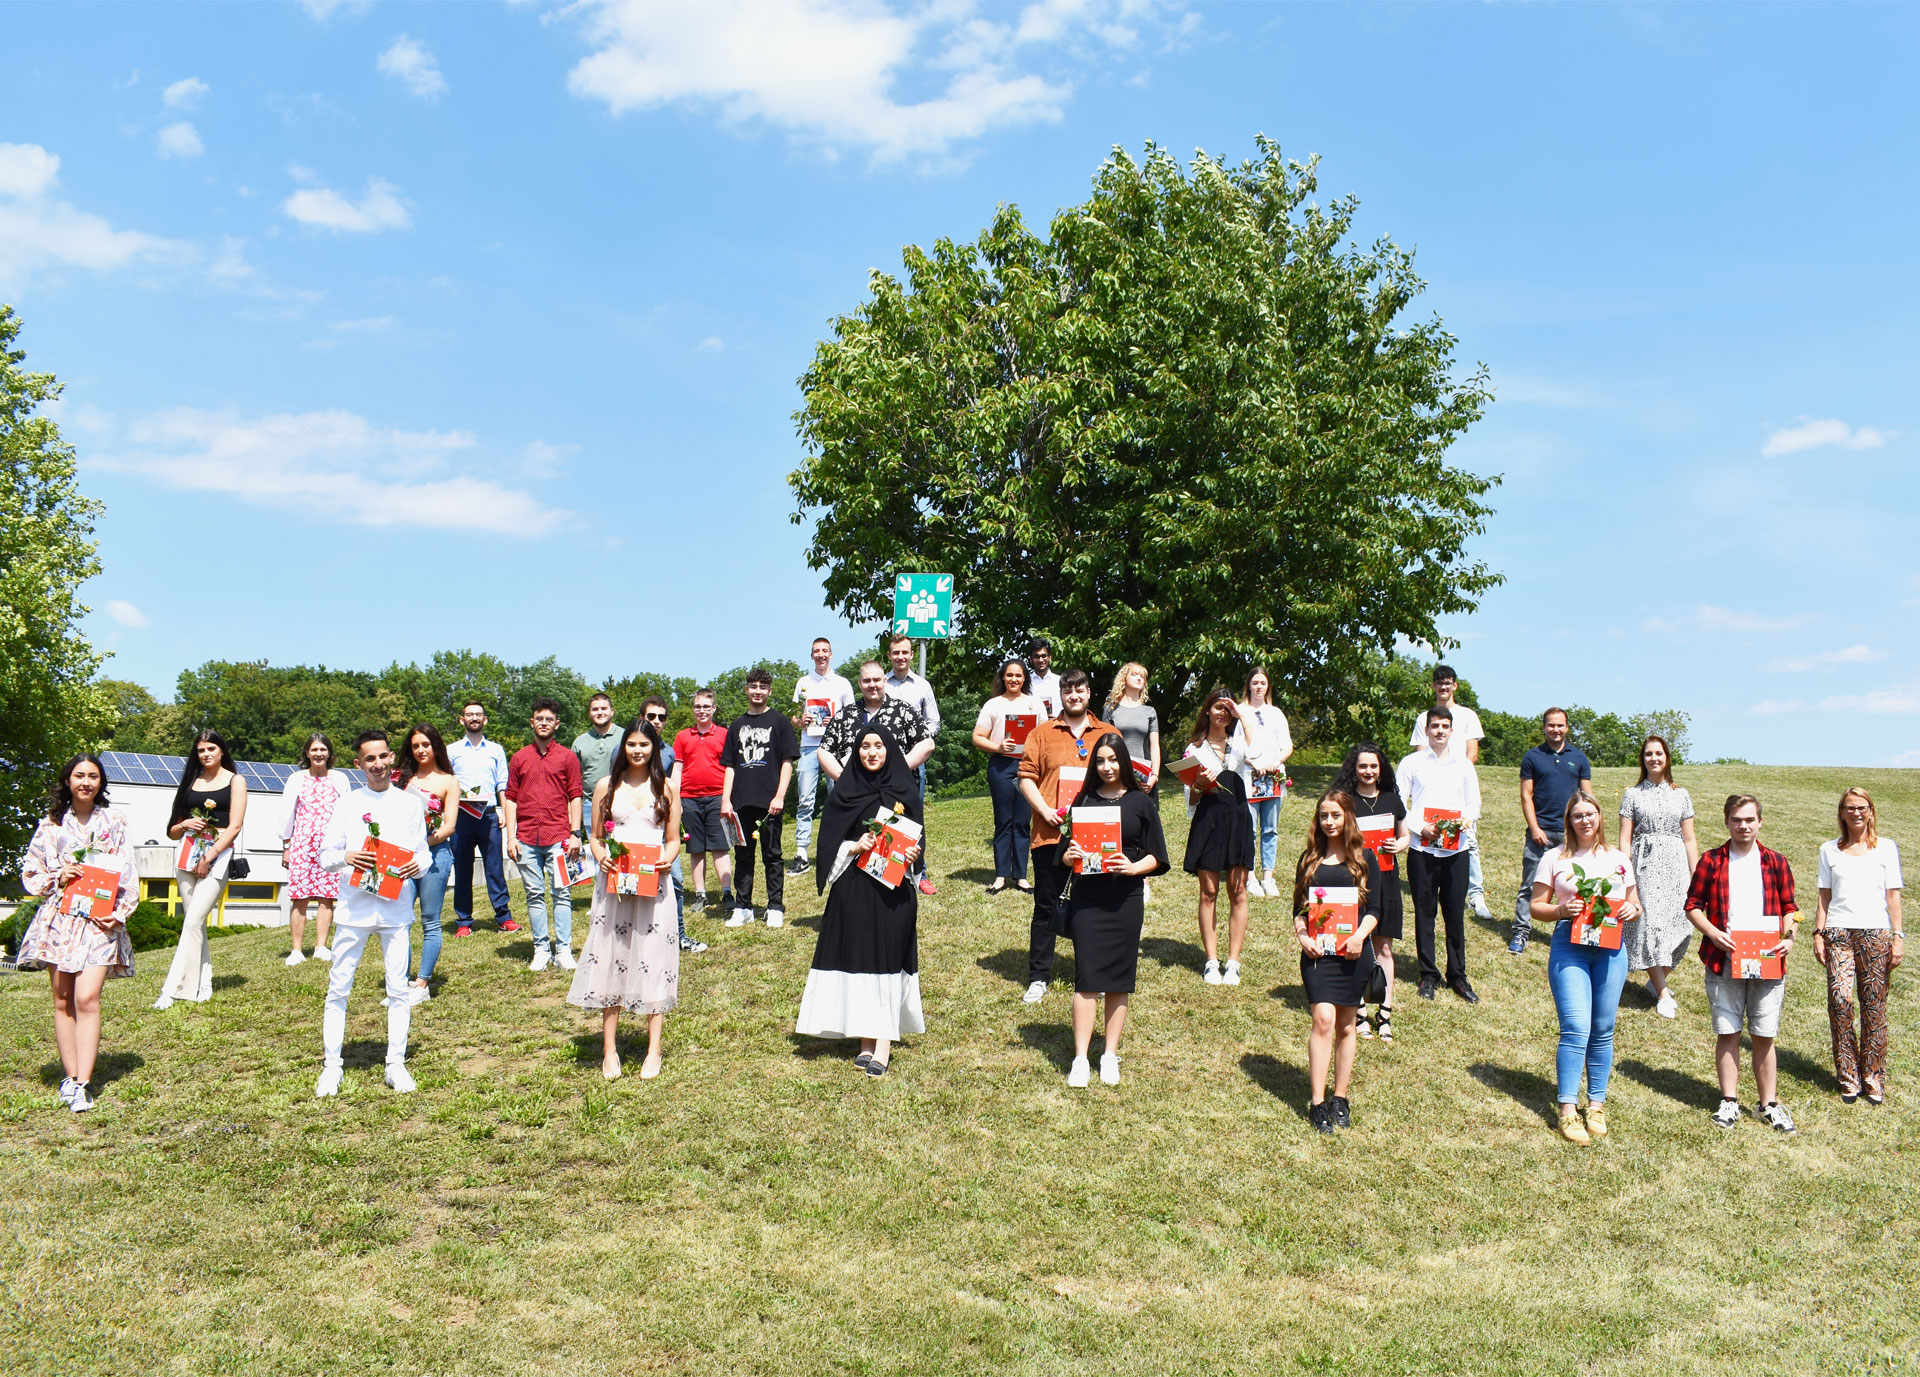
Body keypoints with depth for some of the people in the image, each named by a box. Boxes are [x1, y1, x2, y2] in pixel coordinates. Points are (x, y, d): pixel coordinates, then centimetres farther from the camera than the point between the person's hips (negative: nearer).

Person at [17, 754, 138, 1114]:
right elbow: (30, 872, 11)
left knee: (86, 999, -13)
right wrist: (57, 878, -9)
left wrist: (119, 913, -6)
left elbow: (128, 874, 5)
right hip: (58, 918, 2)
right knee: (62, 1001, 4)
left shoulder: (114, 821, 7)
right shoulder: (51, 823, 9)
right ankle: (69, 1077, 13)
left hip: (99, 920, -2)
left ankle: (82, 1085, -15)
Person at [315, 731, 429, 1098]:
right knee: (338, 988, 2)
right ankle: (331, 1066, 12)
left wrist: (417, 865, -13)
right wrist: (346, 857, -16)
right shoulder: (348, 803, 6)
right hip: (354, 907, 0)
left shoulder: (411, 803, 7)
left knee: (398, 989, 2)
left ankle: (396, 1064, 12)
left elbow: (424, 852, 9)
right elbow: (325, 854, 5)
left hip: (396, 908, 0)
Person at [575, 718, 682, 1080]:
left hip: (653, 884, -1)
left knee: (653, 960, -1)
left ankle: (654, 1050, 6)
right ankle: (610, 1050, 10)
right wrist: (600, 857, -9)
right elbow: (595, 836, 11)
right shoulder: (607, 786, 9)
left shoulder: (666, 788, 8)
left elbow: (674, 839, 10)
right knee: (610, 960, 2)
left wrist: (668, 860, -11)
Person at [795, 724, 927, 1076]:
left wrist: (911, 852, -12)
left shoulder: (904, 790, 5)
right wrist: (855, 847, -15)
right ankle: (865, 1041, 9)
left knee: (888, 958, -4)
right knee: (857, 956, 0)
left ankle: (884, 1045, -4)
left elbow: (916, 835, 9)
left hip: (894, 888, -1)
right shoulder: (845, 792, 5)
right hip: (853, 887, 1)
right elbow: (830, 842, 3)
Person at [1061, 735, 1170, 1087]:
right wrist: (1070, 856, -12)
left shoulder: (1141, 802, 3)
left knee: (1118, 978, 5)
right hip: (1086, 898, 0)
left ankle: (1110, 1055, 16)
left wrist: (1134, 867, -16)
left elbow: (1156, 856, 3)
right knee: (1087, 977, -4)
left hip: (1126, 899, 0)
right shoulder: (1085, 800, 7)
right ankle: (1080, 1059, 0)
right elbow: (1067, 849, 10)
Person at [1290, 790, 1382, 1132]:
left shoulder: (1364, 858, 5)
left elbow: (1374, 909, 2)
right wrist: (1302, 936, -8)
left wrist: (1360, 935, -16)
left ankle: (1341, 1098, 19)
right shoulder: (1309, 859, 9)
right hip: (1317, 951, 0)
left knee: (1346, 1025, 8)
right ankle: (1317, 1103, -9)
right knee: (1323, 1020, -10)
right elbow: (1299, 908, 10)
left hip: (1353, 951, 0)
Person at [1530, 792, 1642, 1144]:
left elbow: (1635, 906, 18)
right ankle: (1568, 1110, -5)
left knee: (1603, 1030, 7)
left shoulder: (1618, 860, 14)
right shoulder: (1555, 859, 5)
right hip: (1569, 946, -3)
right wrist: (1560, 910, -15)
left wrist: (1631, 910, -5)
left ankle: (1597, 1105, 19)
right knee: (1576, 1028, -10)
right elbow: (1536, 906, 5)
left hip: (1611, 947, 3)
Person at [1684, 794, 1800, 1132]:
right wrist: (1712, 933, -12)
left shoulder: (1776, 862, 7)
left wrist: (1788, 937, -7)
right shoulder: (1711, 861, 4)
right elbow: (1693, 905, 4)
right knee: (1727, 1032, 3)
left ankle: (1769, 1105, 16)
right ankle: (1729, 1101, 13)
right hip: (1723, 962, -1)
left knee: (1764, 1036, 6)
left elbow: (1788, 908, 11)